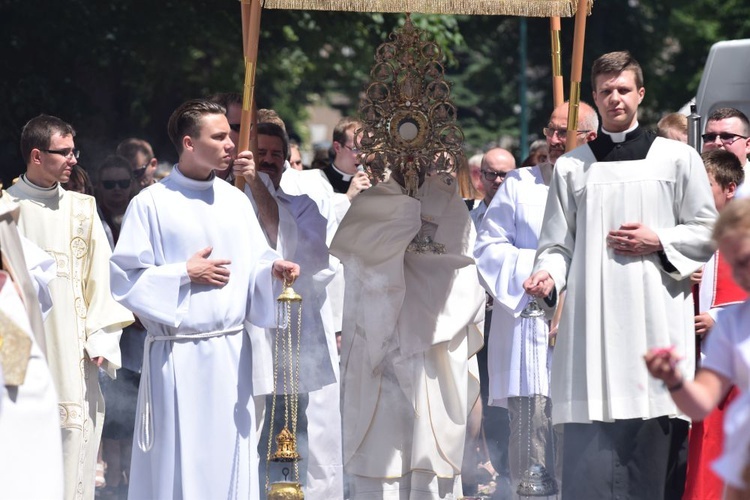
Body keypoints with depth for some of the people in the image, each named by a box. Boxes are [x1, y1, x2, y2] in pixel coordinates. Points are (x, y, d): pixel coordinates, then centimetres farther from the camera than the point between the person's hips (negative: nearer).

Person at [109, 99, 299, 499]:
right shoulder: (152, 204, -4)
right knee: (177, 460, -2)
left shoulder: (235, 201, 11)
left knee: (230, 457, 5)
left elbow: (255, 262, 11)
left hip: (232, 349, 5)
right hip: (177, 355, -5)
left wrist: (274, 267, -10)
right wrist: (185, 273, -10)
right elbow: (124, 277, -6)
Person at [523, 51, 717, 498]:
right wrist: (549, 276, -8)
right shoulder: (572, 167, 14)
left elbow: (707, 233, 10)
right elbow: (558, 244, 12)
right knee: (591, 449, -7)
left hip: (656, 322, -1)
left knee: (654, 442, -4)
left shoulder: (677, 158, 10)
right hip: (592, 323, 1)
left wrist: (658, 241, -5)